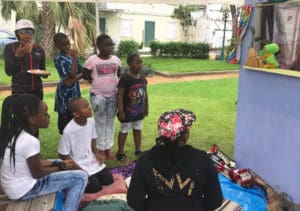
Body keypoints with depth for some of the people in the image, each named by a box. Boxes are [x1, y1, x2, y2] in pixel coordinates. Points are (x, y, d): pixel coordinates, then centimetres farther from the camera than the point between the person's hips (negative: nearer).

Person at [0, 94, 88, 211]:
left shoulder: (13, 133, 0)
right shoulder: (30, 141, -28)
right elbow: (37, 173, -17)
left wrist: (59, 163, 2)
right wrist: (60, 167, -1)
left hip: (12, 187, 9)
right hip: (24, 191, -9)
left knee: (57, 163, 27)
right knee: (81, 177, -9)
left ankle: (69, 199, 29)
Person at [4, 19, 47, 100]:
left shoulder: (39, 50, 8)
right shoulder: (10, 48, -1)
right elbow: (8, 71, -9)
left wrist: (45, 74, -7)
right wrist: (18, 55, -22)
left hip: (37, 90, 3)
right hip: (19, 91, -3)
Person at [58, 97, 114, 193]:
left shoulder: (91, 121, -7)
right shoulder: (68, 131, -25)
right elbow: (63, 155, -15)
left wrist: (97, 153, -8)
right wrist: (80, 171, -16)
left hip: (92, 160, 6)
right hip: (79, 165, -6)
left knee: (109, 180, -1)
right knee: (95, 187, -13)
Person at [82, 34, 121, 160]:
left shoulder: (116, 60, 1)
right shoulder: (92, 60, -10)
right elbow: (85, 75, -2)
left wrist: (111, 81, 0)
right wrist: (97, 79, -3)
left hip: (113, 95, 4)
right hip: (98, 95, -3)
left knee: (110, 121, 11)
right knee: (100, 122, 6)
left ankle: (108, 147, 23)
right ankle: (101, 148, 19)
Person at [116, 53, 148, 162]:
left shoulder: (143, 79, 2)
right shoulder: (125, 79, -19)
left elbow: (145, 94, 12)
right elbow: (120, 95, -18)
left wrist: (146, 108, 14)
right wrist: (121, 111, -19)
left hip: (140, 111, 6)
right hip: (128, 112, -6)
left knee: (138, 130, 18)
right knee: (124, 131, 7)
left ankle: (138, 150, 34)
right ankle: (120, 153, 21)